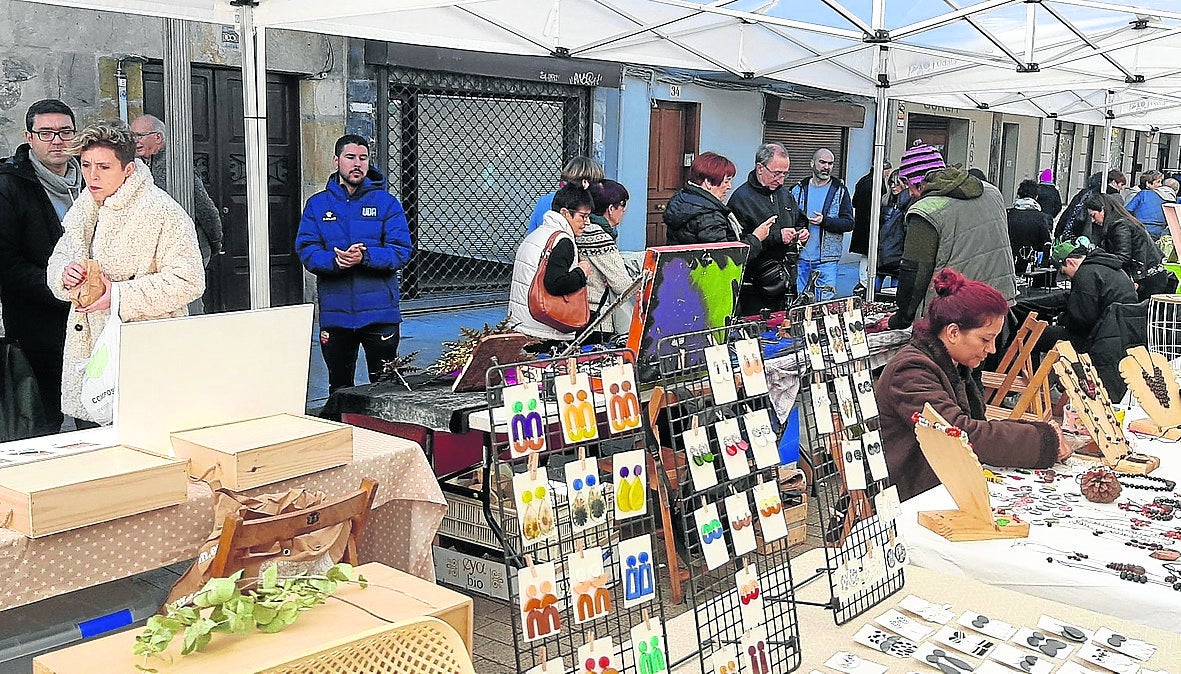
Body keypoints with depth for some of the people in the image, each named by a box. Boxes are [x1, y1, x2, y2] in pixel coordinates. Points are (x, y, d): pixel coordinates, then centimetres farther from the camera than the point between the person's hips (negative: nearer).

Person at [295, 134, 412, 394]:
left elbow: (402, 250, -7)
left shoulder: (386, 202, 1)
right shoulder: (317, 204, 6)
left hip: (380, 313, -2)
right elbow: (306, 251, -2)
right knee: (339, 389, 16)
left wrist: (365, 257, -23)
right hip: (334, 314, 2)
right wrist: (335, 261, -22)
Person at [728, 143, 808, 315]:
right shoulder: (741, 198, -11)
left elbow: (799, 221, 31)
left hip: (787, 281, 7)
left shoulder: (785, 194, 15)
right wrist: (776, 236, -21)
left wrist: (801, 231, 6)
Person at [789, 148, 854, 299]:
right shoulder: (799, 189, 9)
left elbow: (849, 223, -2)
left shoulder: (840, 191, 3)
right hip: (800, 256, 2)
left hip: (827, 259, -2)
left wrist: (825, 221, -17)